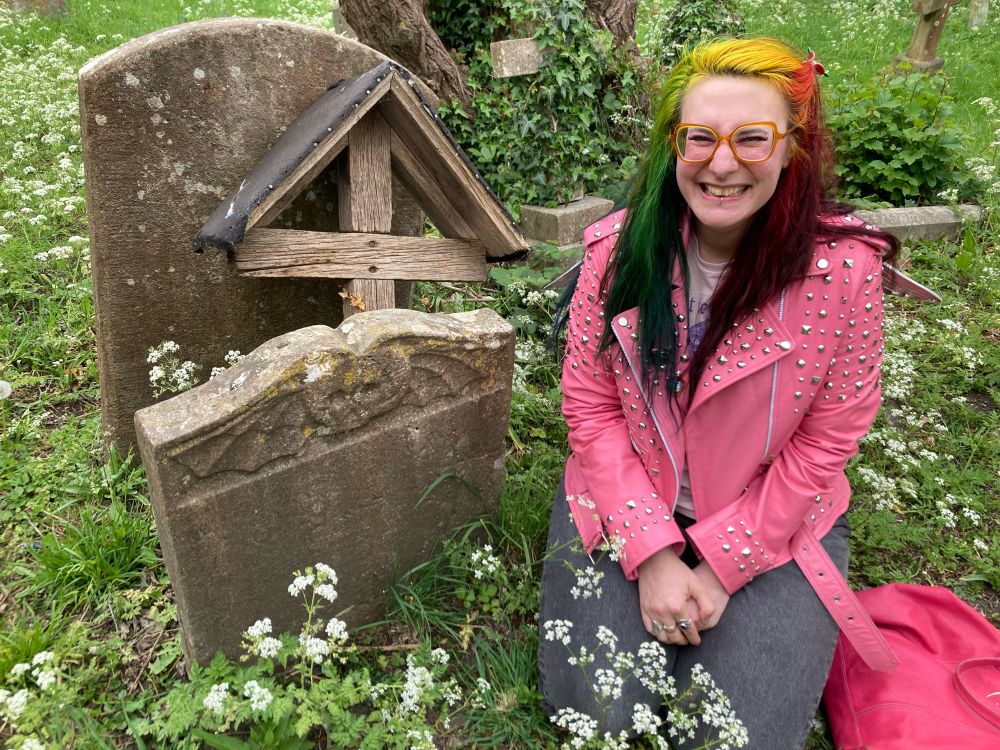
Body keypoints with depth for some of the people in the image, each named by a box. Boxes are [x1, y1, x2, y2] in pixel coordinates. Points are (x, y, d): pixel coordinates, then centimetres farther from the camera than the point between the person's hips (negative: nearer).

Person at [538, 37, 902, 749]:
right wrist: (651, 552, -13)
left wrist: (720, 564, -12)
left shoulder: (844, 267, -17)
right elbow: (590, 405, -8)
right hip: (627, 507, 1)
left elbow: (825, 441, -10)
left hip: (775, 528, 0)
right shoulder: (619, 248, -12)